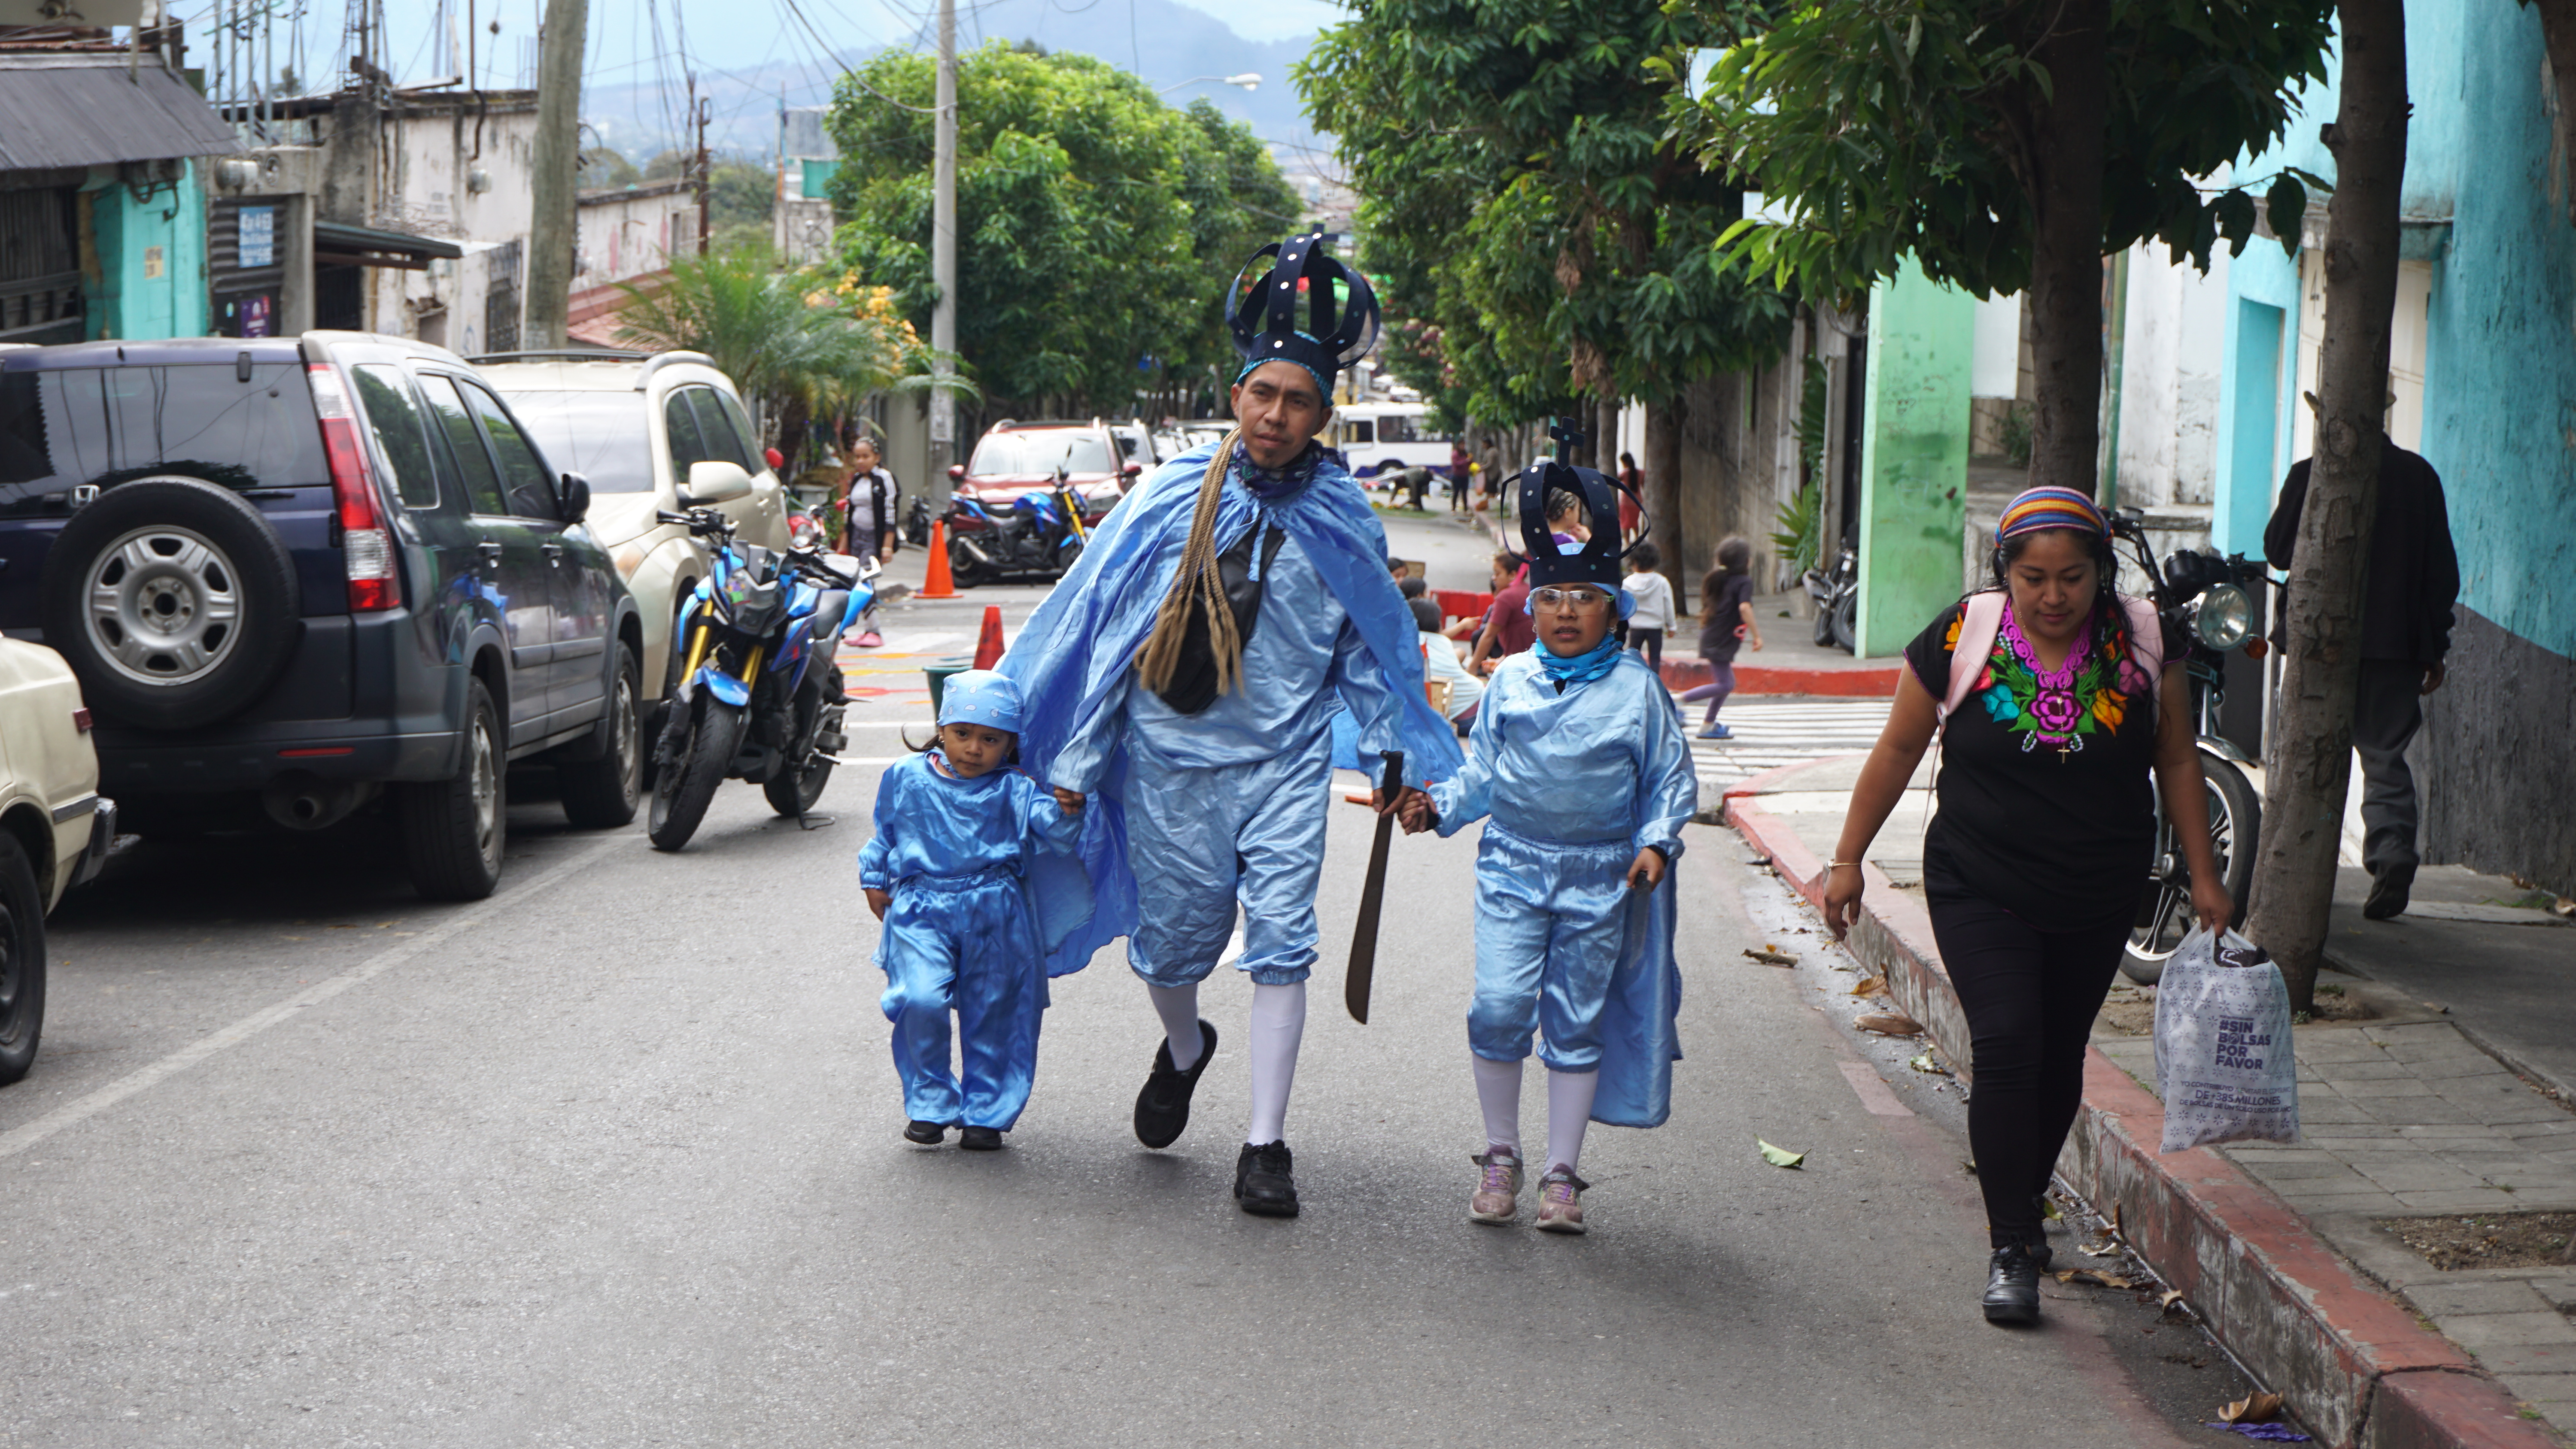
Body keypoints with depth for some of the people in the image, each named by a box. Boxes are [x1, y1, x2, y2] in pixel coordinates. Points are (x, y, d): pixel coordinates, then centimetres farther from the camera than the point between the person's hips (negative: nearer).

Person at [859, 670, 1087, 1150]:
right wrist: (874, 880, 18)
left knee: (993, 1012, 4)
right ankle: (930, 1105, 1)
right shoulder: (906, 780, 6)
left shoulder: (1015, 792, -1)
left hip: (995, 913, 0)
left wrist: (1067, 814, -31)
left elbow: (1055, 835, -11)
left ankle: (986, 1112, 21)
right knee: (921, 1000, -17)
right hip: (921, 909, 0)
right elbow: (885, 834, 21)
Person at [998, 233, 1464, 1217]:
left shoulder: (1342, 522, 2)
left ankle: (1265, 1147, -2)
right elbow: (1096, 623, 1)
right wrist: (1074, 761, 0)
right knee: (1171, 942, 10)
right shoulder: (1173, 497, -3)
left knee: (1281, 942, -9)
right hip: (1170, 755, 0)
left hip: (1285, 762, 0)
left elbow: (1374, 648, 13)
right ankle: (1184, 1049, 45)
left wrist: (1401, 764, 9)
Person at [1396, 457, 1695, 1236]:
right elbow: (1483, 774, 13)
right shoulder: (1510, 682, 6)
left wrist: (1656, 844, -8)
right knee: (1499, 1008, -10)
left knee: (1577, 1024, 6)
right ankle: (1500, 1155, 9)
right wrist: (1438, 806, -3)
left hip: (1601, 876, -1)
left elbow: (1672, 778, 5)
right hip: (1513, 862, 1)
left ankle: (1562, 1174, 15)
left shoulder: (1638, 688, 1)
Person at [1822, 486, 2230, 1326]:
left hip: (2099, 901, 3)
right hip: (1981, 891, -2)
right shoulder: (1960, 640, -10)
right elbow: (1898, 752, 0)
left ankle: (2024, 1210, 32)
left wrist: (2203, 876, 5)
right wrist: (1848, 859, 3)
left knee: (2060, 1060, 11)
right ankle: (2011, 1250, -10)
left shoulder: (2144, 642, -5)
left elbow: (2177, 760, 6)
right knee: (2007, 1046, -16)